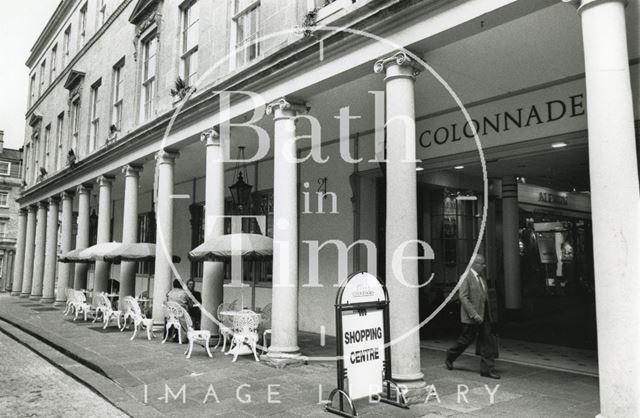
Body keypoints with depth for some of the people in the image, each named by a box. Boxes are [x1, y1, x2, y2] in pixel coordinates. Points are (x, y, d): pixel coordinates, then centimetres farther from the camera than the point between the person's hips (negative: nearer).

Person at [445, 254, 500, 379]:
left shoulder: (481, 278, 13)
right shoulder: (466, 277, -13)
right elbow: (463, 297, -18)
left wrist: (488, 313, 15)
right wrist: (474, 314, -22)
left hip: (484, 315, 8)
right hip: (471, 317, -7)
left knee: (487, 341, 4)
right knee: (466, 340, 4)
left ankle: (487, 369, 10)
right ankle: (449, 358, 27)